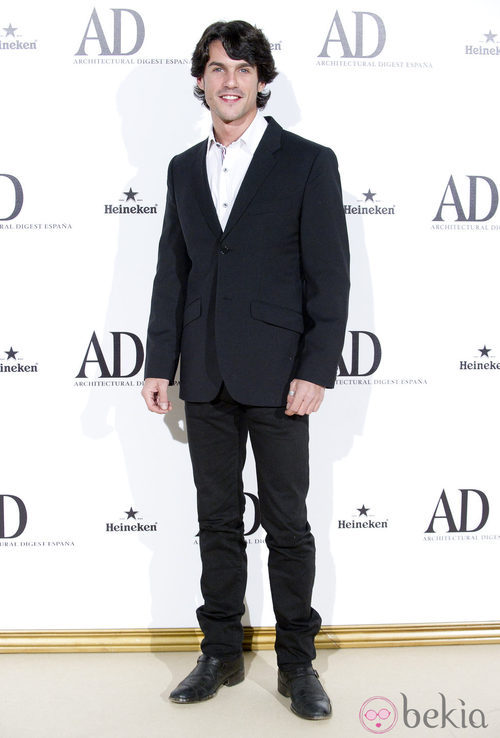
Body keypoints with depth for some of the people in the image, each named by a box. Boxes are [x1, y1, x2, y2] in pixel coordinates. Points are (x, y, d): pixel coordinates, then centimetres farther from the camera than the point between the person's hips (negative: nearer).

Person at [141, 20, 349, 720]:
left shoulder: (308, 162, -1)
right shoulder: (185, 169, 13)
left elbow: (330, 277, -6)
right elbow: (171, 274, 12)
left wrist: (315, 371, -13)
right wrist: (160, 363, 6)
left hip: (276, 376, -4)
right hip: (205, 379, 4)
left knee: (287, 525, 6)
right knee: (218, 522, 13)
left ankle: (297, 663, 23)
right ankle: (221, 655, 28)